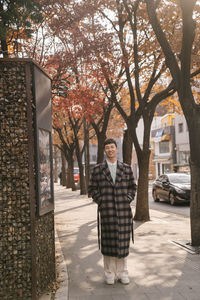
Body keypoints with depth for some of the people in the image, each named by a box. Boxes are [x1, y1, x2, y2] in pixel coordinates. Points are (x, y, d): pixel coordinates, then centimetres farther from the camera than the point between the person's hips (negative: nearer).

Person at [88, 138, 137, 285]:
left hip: (124, 211, 1)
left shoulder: (126, 168, 8)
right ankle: (110, 274, 16)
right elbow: (92, 189, 7)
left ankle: (122, 273, 20)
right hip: (106, 211, -1)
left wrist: (127, 200, -1)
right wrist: (101, 202, -4)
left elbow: (132, 187, 12)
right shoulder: (97, 169, 5)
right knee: (108, 242, 3)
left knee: (123, 241, 6)